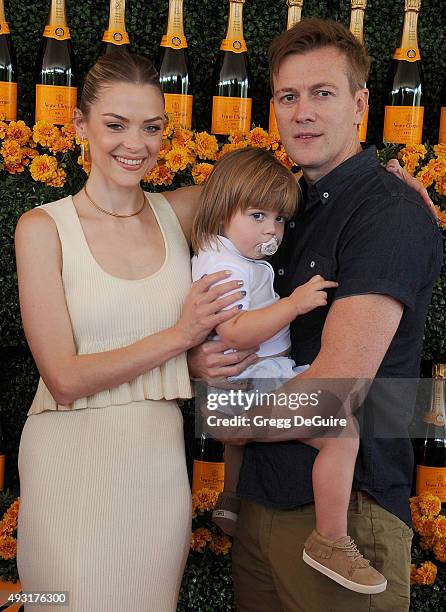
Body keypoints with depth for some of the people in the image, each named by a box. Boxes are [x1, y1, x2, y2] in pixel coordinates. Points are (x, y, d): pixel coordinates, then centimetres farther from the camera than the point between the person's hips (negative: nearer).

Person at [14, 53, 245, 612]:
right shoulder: (43, 228, -7)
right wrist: (178, 335, -14)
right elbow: (65, 379, -11)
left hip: (160, 462, 3)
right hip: (71, 466, -3)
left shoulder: (180, 213, 3)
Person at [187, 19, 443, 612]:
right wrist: (197, 358, -6)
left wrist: (231, 422, -7)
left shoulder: (392, 212, -15)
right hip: (261, 497, 7)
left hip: (345, 509, -7)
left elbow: (335, 386, -22)